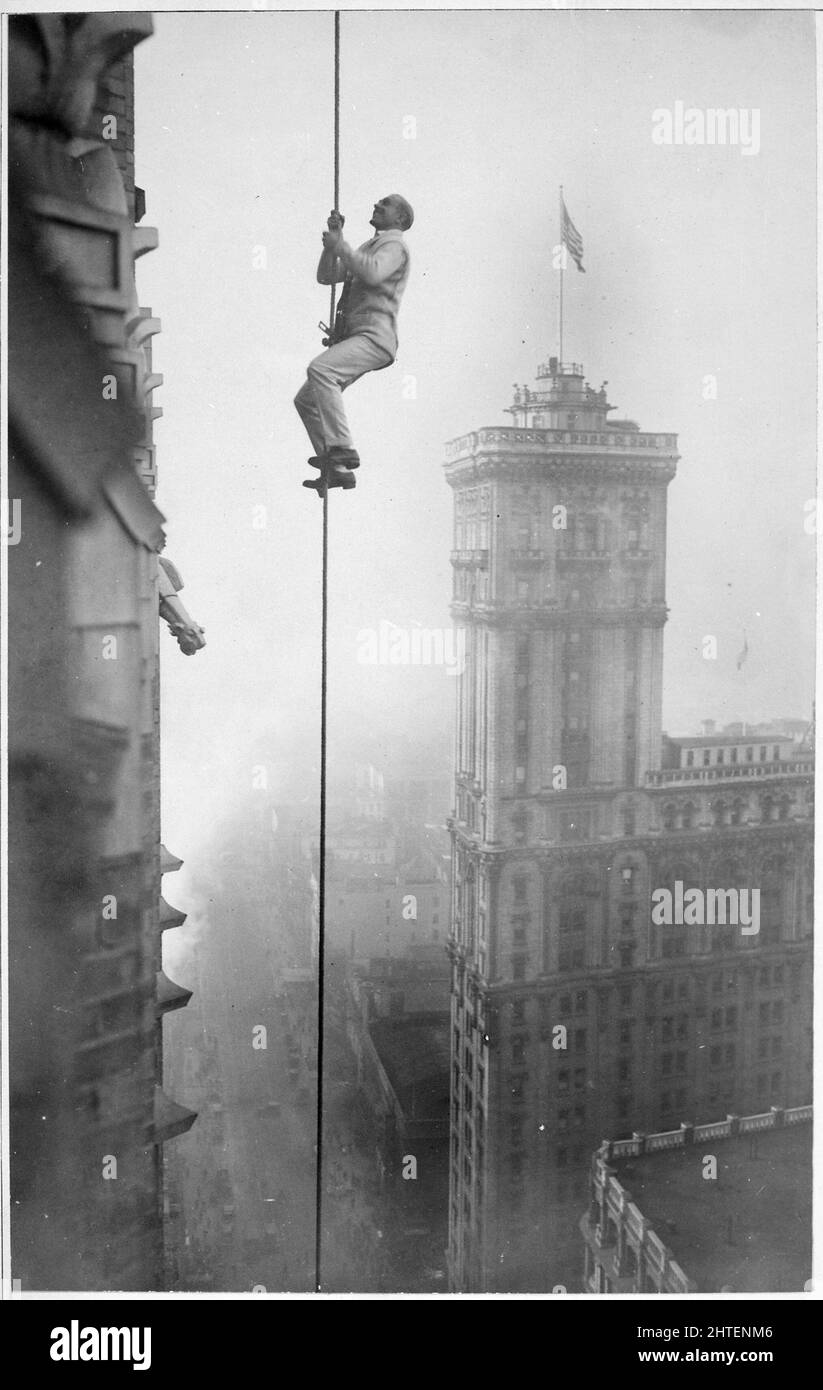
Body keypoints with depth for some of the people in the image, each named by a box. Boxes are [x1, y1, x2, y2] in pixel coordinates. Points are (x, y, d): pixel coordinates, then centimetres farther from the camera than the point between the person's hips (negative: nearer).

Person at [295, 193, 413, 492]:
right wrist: (333, 237, 13)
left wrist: (340, 246, -12)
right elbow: (326, 277, 25)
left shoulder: (394, 245, 0)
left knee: (320, 368, -32)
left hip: (374, 336, -9)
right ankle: (336, 470, 6)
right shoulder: (367, 247, 28)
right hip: (352, 337, 10)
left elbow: (374, 272, -23)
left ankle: (342, 449, -33)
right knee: (305, 400, 6)